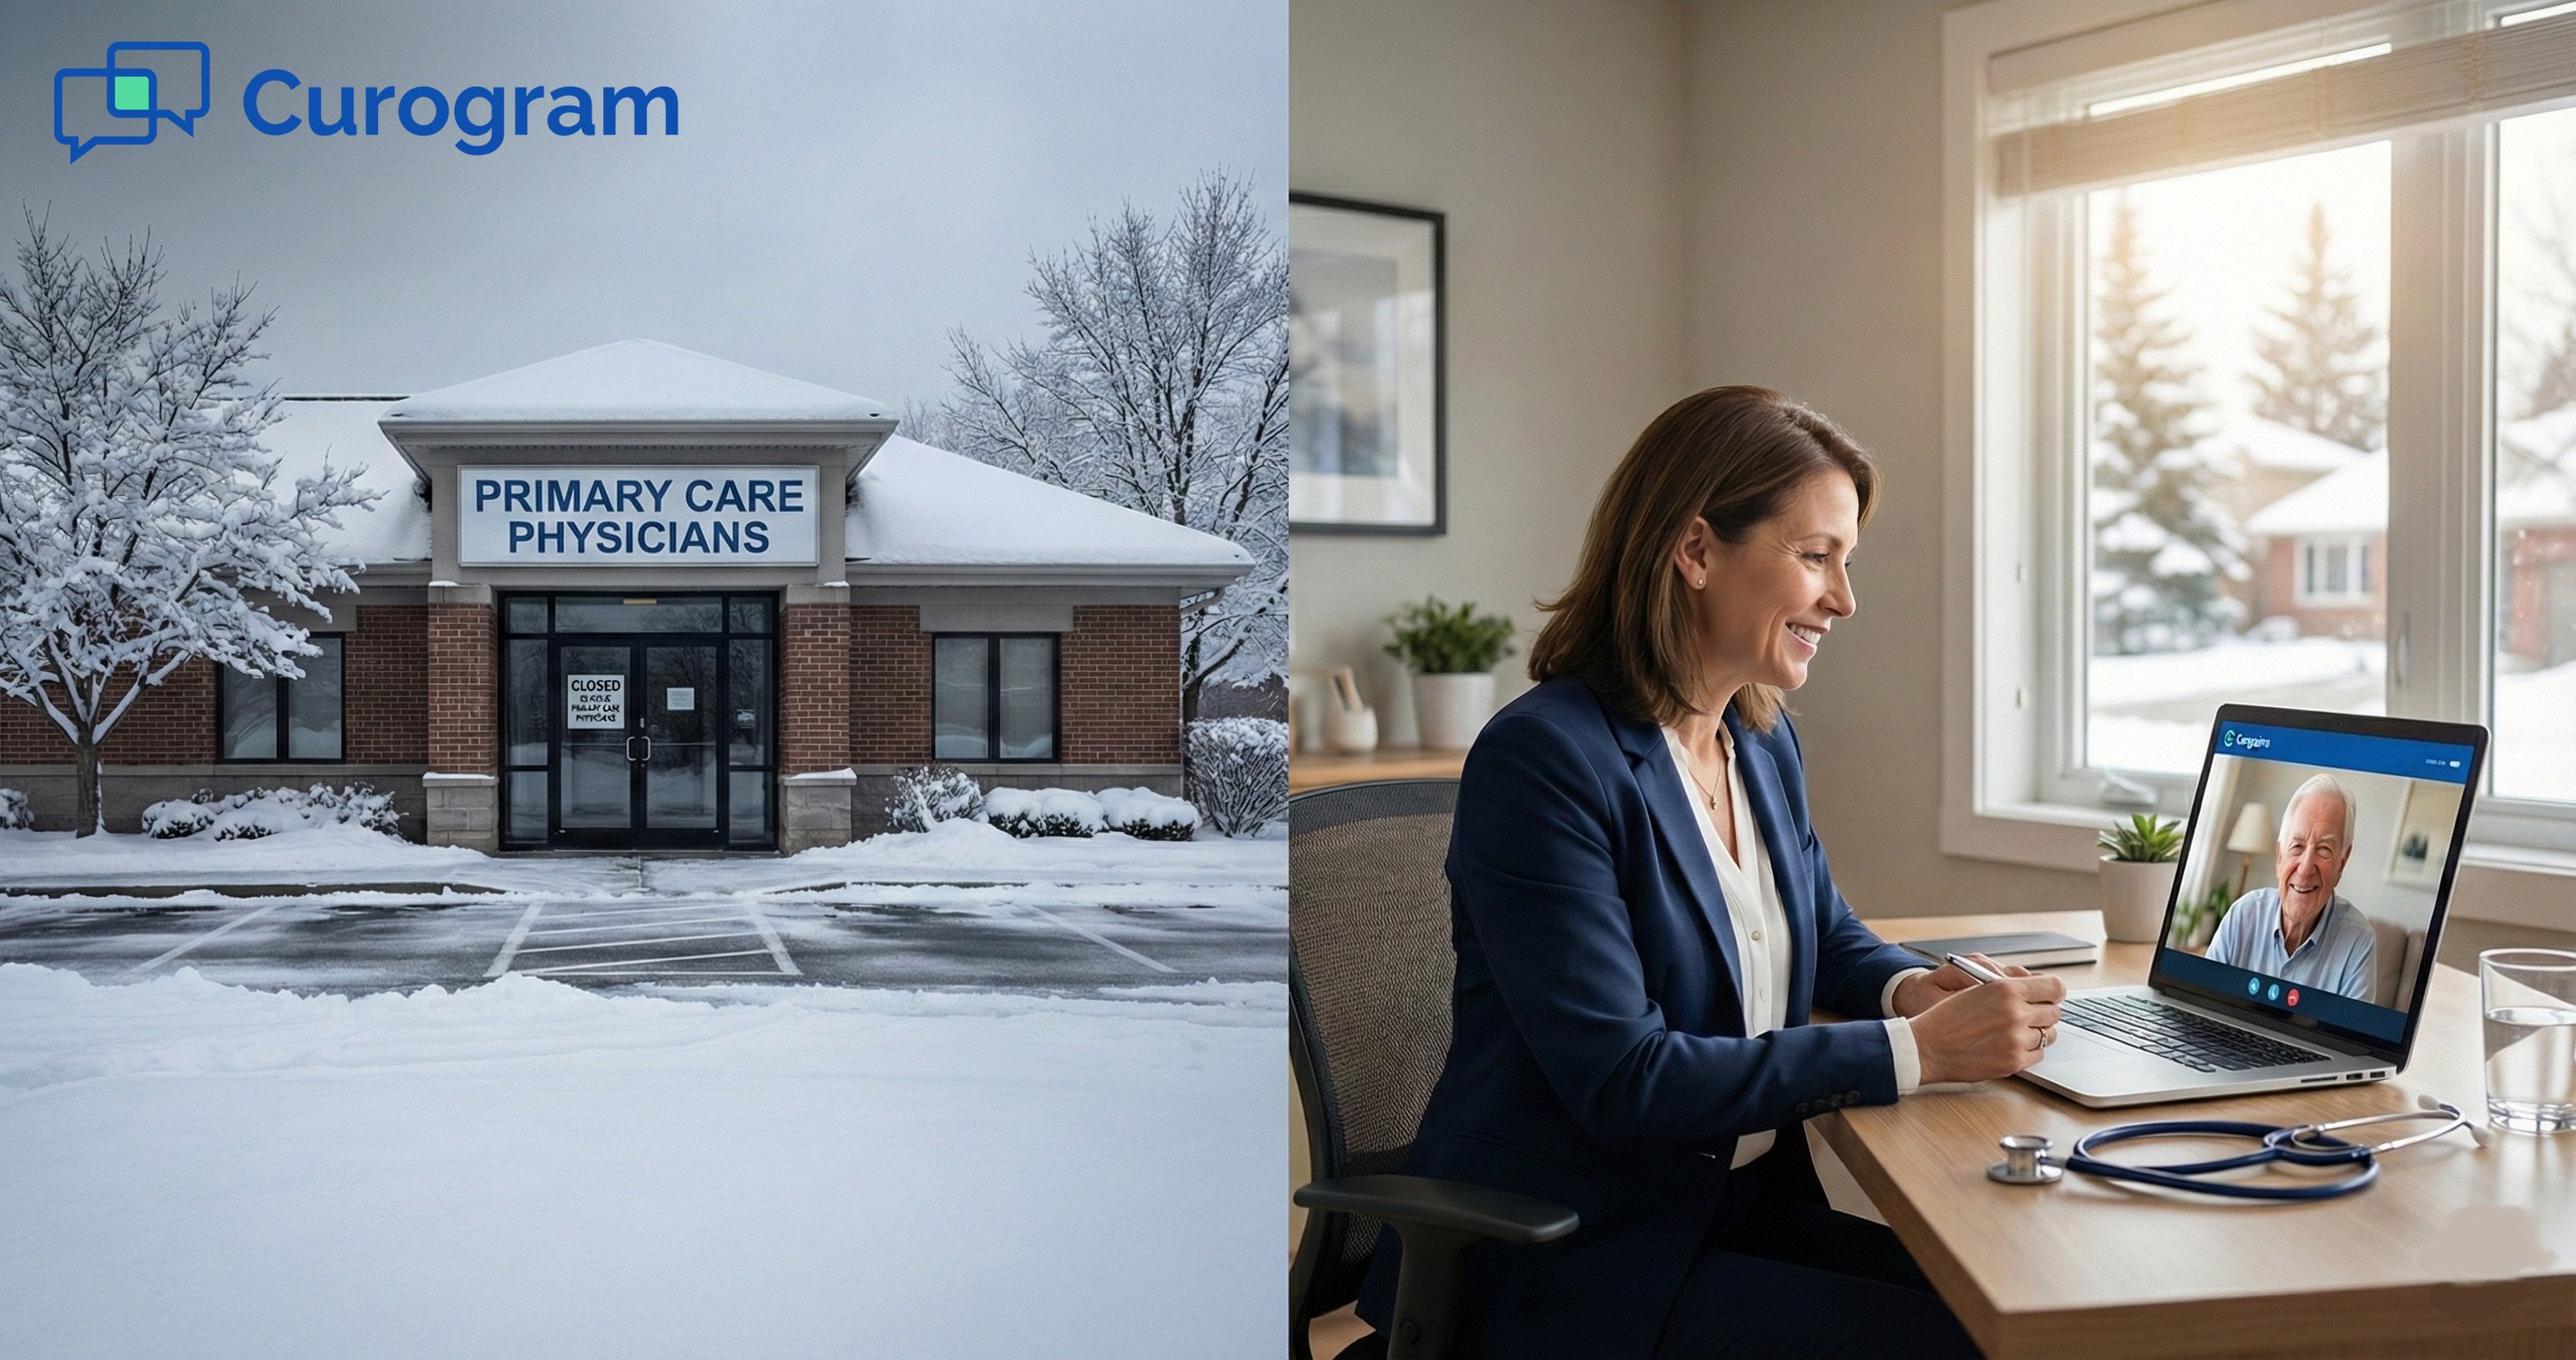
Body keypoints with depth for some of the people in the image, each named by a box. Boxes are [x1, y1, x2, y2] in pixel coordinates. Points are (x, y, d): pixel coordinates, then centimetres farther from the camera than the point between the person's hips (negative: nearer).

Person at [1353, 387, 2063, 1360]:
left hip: (1741, 1202, 8)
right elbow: (1622, 1079, -23)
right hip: (1563, 1262, -8)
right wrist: (1915, 1049, -22)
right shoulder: (1543, 760, -18)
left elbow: (1825, 934, 25)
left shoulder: (1766, 742, 8)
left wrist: (1910, 988, 0)